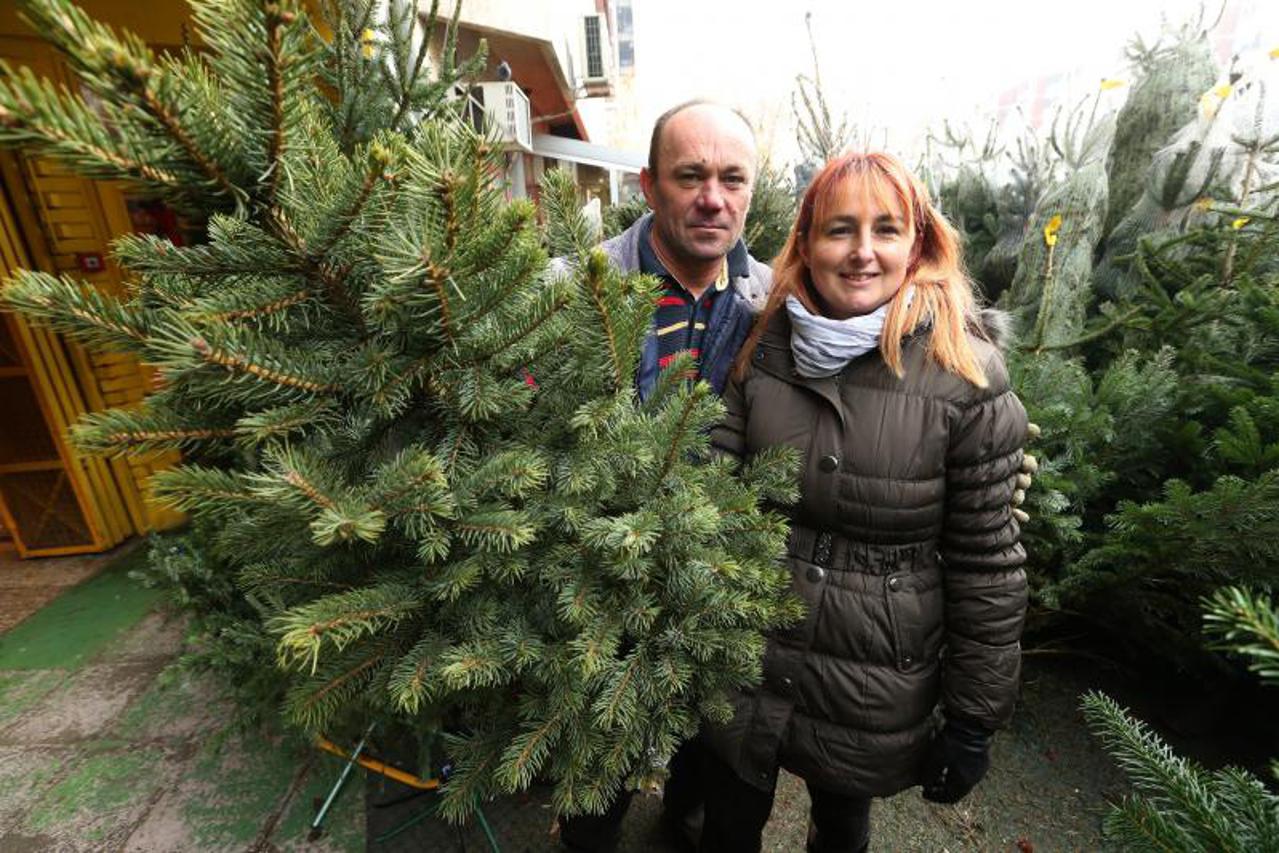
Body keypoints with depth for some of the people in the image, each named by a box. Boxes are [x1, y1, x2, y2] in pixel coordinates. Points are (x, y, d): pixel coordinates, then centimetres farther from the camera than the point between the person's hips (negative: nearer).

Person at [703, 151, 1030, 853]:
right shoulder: (765, 347, -6)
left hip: (877, 689, -2)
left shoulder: (966, 377, -14)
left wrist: (974, 721, -4)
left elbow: (989, 566, -9)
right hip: (745, 662, 2)